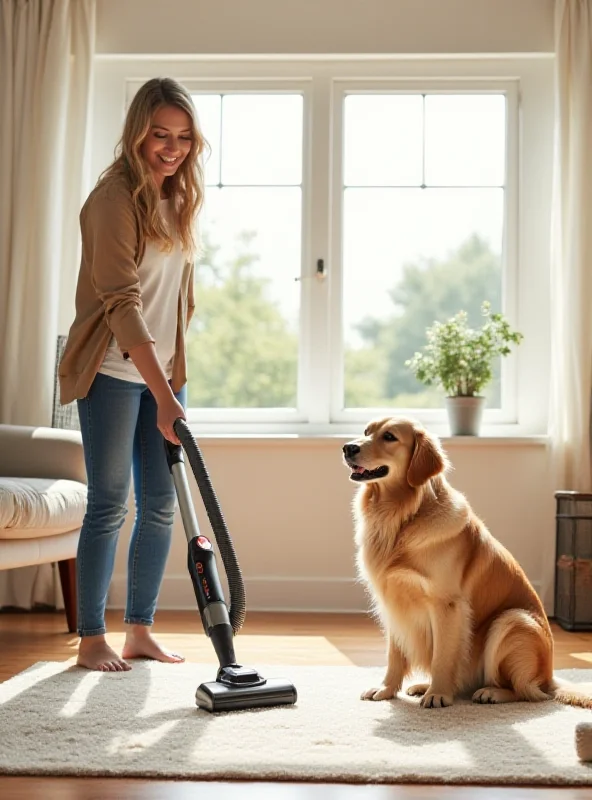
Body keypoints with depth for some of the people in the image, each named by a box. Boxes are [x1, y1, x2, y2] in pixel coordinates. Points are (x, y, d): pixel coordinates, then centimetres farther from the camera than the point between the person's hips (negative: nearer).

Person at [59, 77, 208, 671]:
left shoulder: (177, 198, 10)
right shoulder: (115, 197, -15)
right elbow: (121, 302, -23)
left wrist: (174, 381, 17)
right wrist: (163, 395, -28)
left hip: (164, 369, 8)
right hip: (114, 371, -7)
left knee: (161, 503, 8)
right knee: (109, 504, -4)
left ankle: (140, 630, 19)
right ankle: (91, 639, 8)